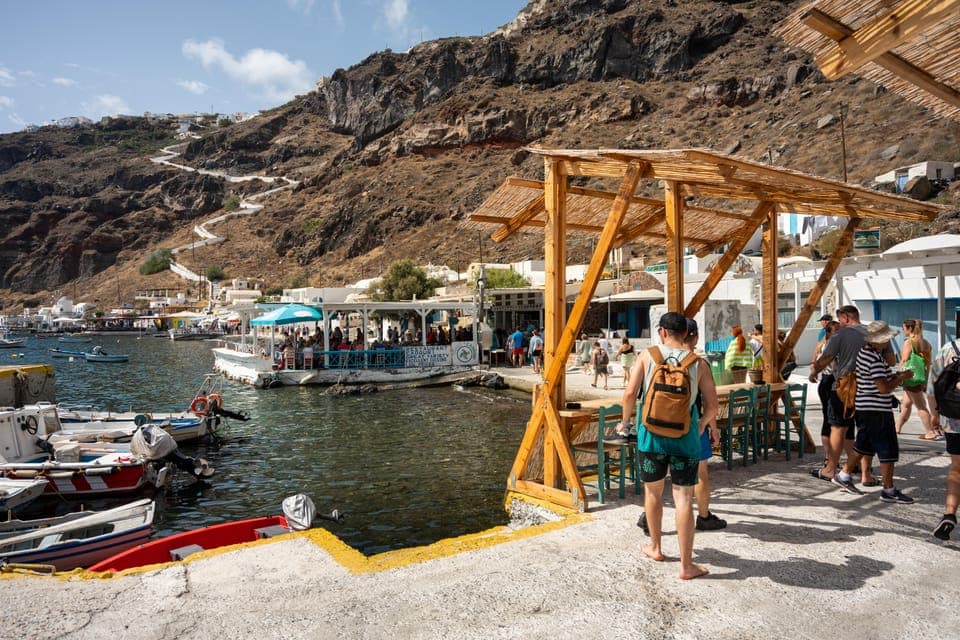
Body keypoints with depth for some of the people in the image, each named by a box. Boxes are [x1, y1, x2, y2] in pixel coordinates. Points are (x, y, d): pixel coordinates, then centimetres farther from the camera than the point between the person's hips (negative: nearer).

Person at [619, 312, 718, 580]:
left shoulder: (647, 355, -2)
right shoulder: (698, 363, 0)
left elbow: (630, 393, -9)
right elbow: (712, 407, -1)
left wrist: (626, 420, 8)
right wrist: (702, 425, 19)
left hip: (651, 434, 0)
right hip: (684, 437, 0)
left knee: (653, 491, 19)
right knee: (683, 498, 5)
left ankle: (655, 548, 36)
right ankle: (686, 565, 10)